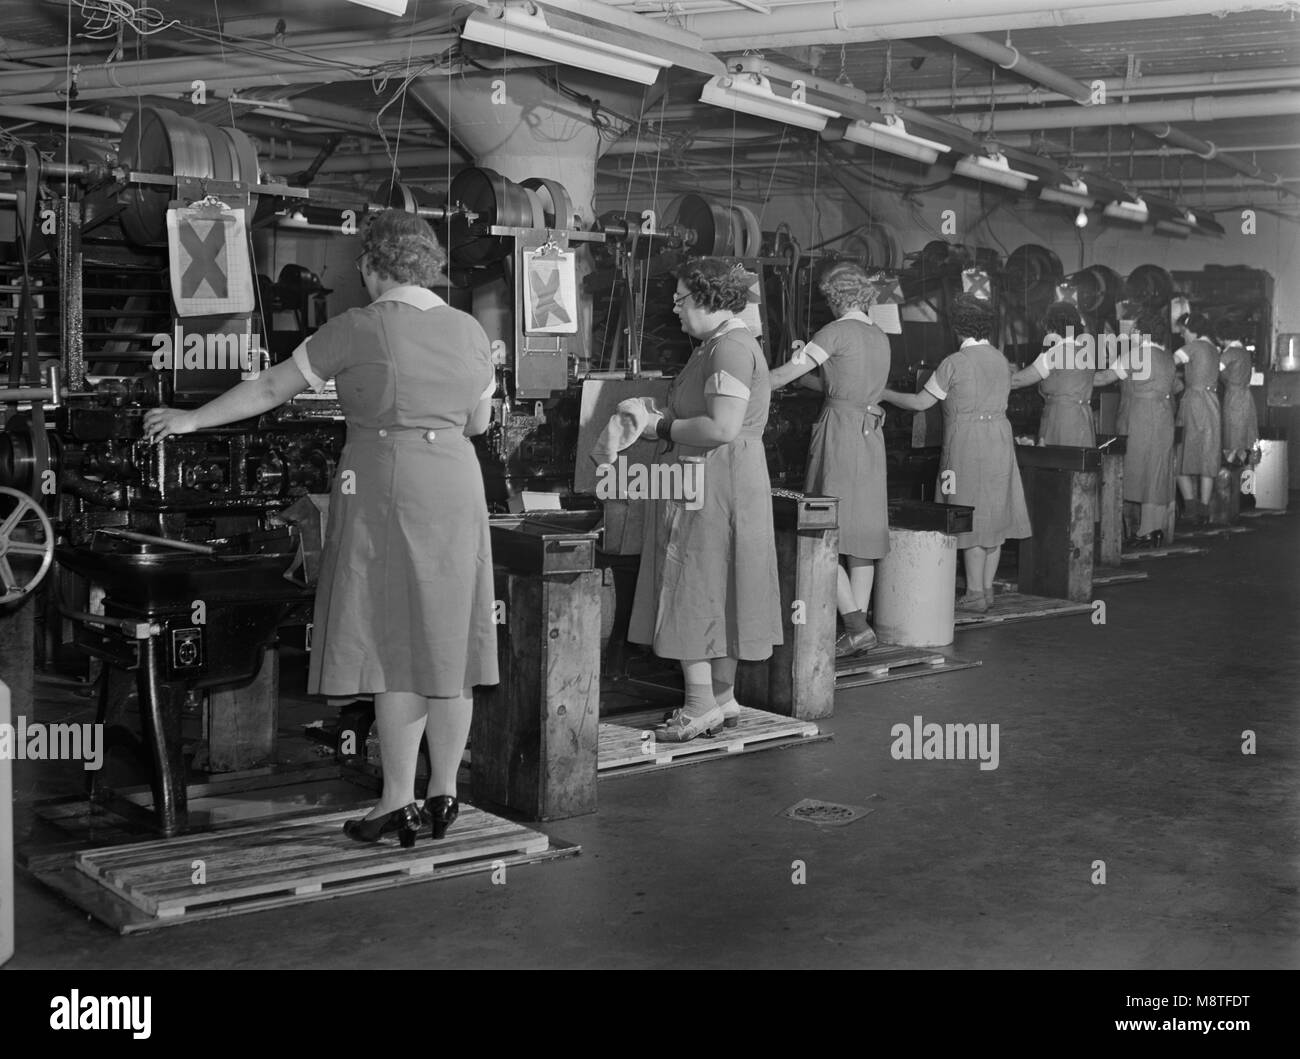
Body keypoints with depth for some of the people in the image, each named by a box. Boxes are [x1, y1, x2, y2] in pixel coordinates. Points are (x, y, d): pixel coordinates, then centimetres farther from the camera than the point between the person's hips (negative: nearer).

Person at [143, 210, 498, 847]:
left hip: (384, 490, -5)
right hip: (456, 490, 5)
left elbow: (270, 390, -2)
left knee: (393, 645, -1)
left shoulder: (357, 329, -7)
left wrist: (192, 419, 9)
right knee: (446, 643, 9)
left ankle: (399, 803, 4)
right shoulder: (469, 330, 7)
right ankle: (443, 794, 16)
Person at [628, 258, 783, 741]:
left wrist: (664, 428, -14)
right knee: (715, 593, 14)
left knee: (694, 592, -5)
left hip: (715, 484, -11)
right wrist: (665, 422, 8)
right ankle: (723, 698, 22)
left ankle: (701, 706, 0)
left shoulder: (731, 347, -17)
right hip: (707, 484, 11)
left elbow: (722, 428, -26)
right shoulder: (720, 344, 17)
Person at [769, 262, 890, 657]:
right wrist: (806, 376, 27)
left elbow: (783, 375, -7)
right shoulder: (880, 338, 15)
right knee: (862, 536, 8)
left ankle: (855, 624, -12)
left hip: (840, 433, -8)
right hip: (871, 437, 8)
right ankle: (859, 626, 9)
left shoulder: (837, 332, -8)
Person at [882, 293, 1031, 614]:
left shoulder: (955, 363, -11)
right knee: (994, 513, 10)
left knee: (971, 516, -1)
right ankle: (987, 588, 17)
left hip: (966, 443, -6)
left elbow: (920, 403, -6)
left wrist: (884, 394, 7)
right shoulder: (1001, 360, 8)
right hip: (999, 439, 6)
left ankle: (974, 594, 2)